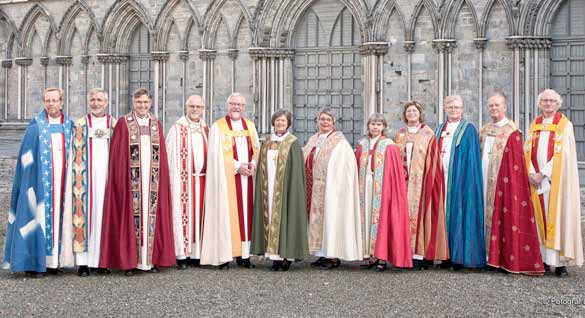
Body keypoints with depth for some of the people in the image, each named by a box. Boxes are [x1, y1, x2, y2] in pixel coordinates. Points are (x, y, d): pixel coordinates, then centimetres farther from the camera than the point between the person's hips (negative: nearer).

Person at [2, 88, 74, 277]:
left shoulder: (69, 126, 11)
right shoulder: (36, 126, 0)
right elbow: (27, 158, -2)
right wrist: (31, 181, -11)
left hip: (62, 181, 4)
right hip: (41, 181, -3)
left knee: (58, 216, 5)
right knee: (39, 217, -4)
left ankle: (53, 261, 12)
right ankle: (33, 263, 1)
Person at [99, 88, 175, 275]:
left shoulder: (156, 124, 13)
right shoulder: (123, 123, 2)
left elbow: (162, 156, 13)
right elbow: (117, 155, -1)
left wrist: (162, 179, 6)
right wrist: (121, 179, -9)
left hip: (152, 179, 3)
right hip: (131, 179, -3)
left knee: (151, 214, 4)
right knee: (132, 215, -3)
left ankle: (150, 259, 11)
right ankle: (130, 261, 3)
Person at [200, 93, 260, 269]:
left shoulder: (250, 125, 14)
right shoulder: (218, 127, 0)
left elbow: (256, 149, 13)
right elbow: (217, 154, -8)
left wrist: (253, 164, -6)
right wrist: (237, 166, -15)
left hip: (247, 176, 4)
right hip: (226, 179, -4)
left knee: (246, 212, 3)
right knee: (226, 213, -5)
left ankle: (243, 254, 7)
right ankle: (224, 255, -2)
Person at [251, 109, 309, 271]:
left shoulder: (293, 143, -2)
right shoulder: (267, 142, 13)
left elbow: (296, 170, -6)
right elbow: (261, 168, 14)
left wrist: (293, 190, -14)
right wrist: (262, 188, 6)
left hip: (284, 189, -4)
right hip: (269, 189, 5)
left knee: (284, 217, -4)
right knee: (270, 216, 2)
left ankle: (286, 256, 2)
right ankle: (275, 256, 6)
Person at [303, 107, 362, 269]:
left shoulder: (339, 142, -6)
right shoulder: (313, 140, 14)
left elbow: (345, 166, -12)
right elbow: (305, 161, 17)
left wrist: (334, 187, -17)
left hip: (330, 188, -6)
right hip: (313, 189, 7)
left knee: (330, 218, -4)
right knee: (317, 219, 8)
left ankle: (334, 257, 2)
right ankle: (323, 254, 16)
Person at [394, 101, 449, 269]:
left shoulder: (428, 134, 2)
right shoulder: (400, 135, 15)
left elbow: (432, 161, -2)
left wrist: (428, 181, -10)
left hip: (422, 181, -3)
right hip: (404, 182, 4)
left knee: (420, 213, -8)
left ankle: (421, 253, -7)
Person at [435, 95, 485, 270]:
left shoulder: (468, 129, 2)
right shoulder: (439, 129, 18)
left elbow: (472, 158, -4)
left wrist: (468, 180, -13)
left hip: (459, 179, -5)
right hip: (441, 178, 5)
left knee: (458, 214, -5)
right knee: (443, 214, 2)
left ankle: (460, 255, 0)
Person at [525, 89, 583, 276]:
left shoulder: (565, 125, 0)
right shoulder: (534, 125, 14)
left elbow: (562, 155, -8)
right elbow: (528, 151, 9)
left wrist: (543, 174, -13)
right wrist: (531, 173, -7)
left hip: (556, 179, -4)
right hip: (536, 178, 4)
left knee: (558, 217, -4)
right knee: (539, 218, 3)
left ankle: (560, 262, -2)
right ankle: (543, 260, 7)